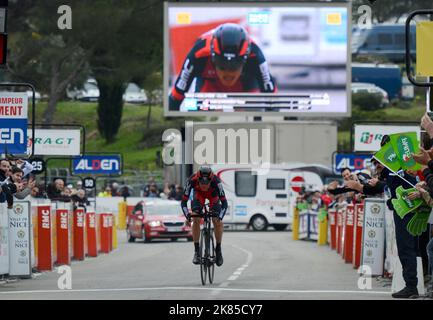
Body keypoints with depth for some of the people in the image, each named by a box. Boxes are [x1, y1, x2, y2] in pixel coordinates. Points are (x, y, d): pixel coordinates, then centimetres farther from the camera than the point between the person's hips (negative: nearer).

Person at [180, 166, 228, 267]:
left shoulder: (216, 181, -40)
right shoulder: (192, 180, -38)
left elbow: (224, 202, -37)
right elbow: (184, 201, -32)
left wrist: (220, 218, -50)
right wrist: (187, 216, -47)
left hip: (213, 195, -1)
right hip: (198, 194, 1)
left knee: (217, 222, -16)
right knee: (196, 219, -18)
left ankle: (218, 249, 3)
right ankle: (196, 251, -9)